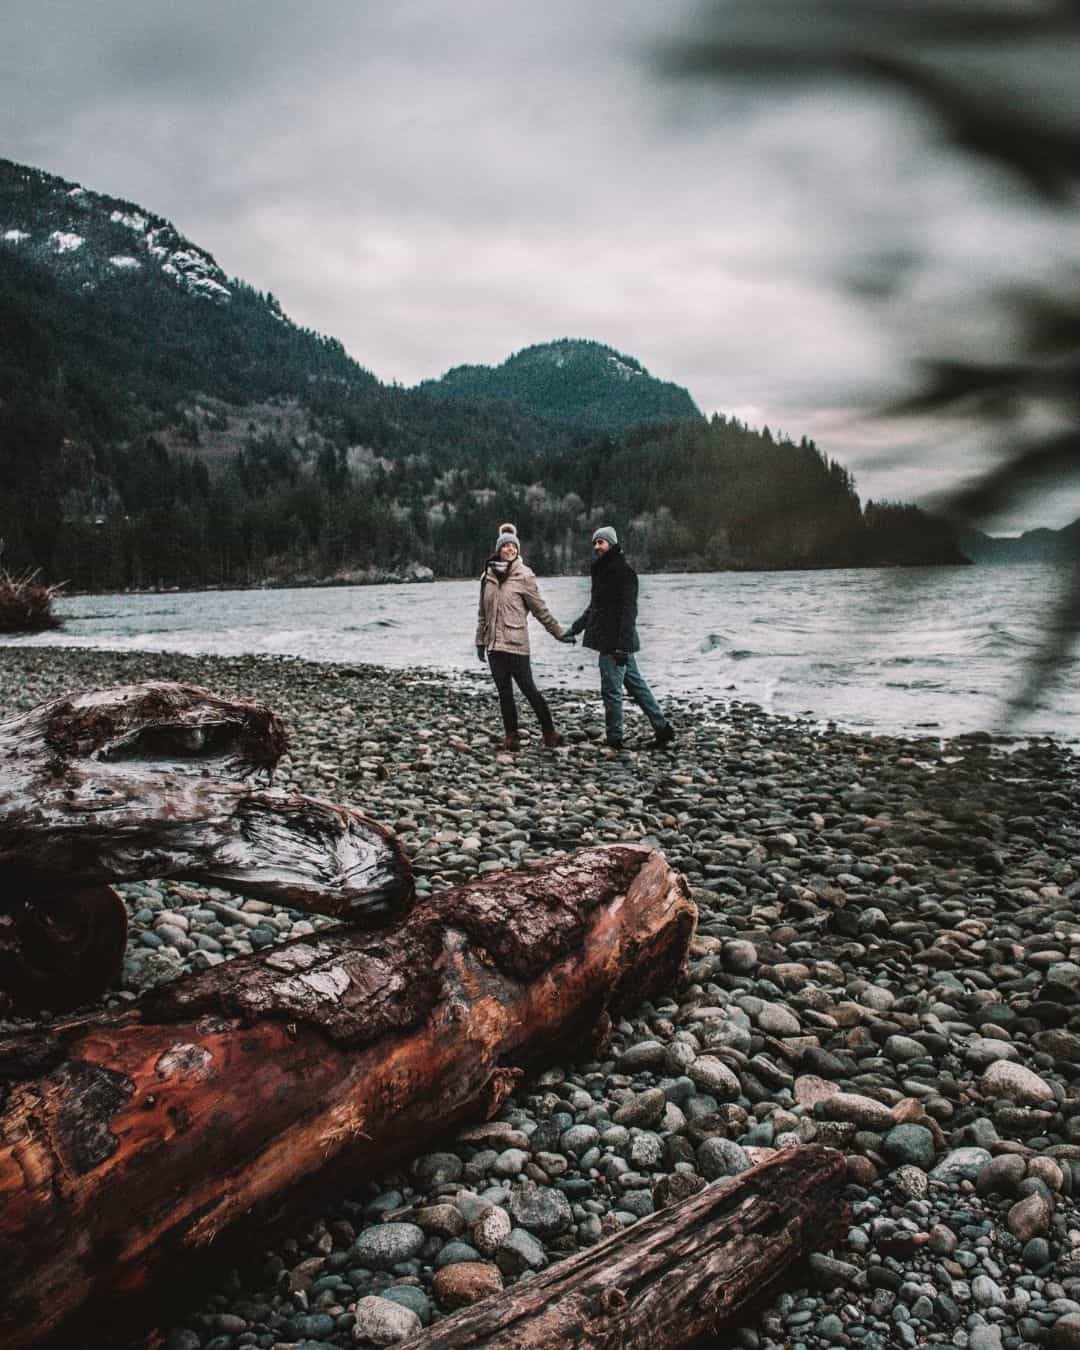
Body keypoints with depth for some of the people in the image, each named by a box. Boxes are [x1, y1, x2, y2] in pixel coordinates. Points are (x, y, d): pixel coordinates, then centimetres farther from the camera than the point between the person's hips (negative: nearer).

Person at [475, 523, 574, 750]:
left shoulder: (524, 575, -4)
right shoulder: (488, 576, 9)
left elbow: (540, 609, 1)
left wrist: (559, 632, 2)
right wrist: (480, 641, 16)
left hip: (515, 644, -5)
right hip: (494, 644, 5)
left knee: (528, 689, -3)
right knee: (504, 692, 7)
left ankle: (549, 732, 9)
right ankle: (511, 737, 14)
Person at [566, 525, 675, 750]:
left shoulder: (623, 570, -12)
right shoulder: (602, 570, 17)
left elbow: (628, 609, -19)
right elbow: (595, 607, 26)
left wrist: (622, 645, -24)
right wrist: (575, 628, 21)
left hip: (615, 643, -10)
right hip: (615, 643, 10)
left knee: (611, 690, -5)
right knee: (636, 685, 13)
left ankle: (614, 741, 3)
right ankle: (663, 728, 20)